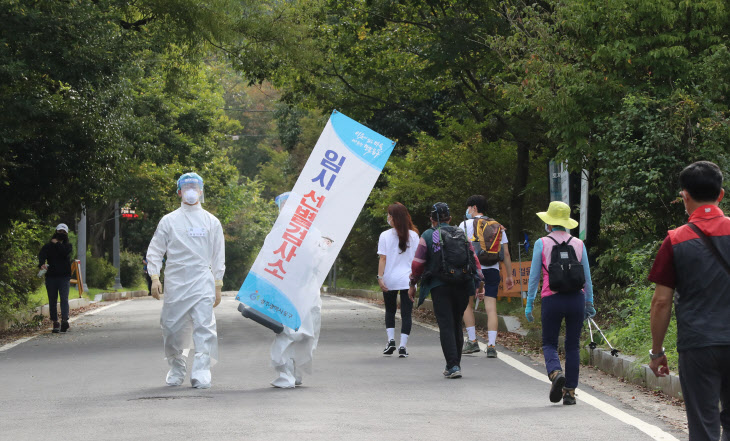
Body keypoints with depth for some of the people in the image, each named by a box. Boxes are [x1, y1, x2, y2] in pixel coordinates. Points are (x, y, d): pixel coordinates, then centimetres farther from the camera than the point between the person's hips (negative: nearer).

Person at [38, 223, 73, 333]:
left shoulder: (68, 246, 11)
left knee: (64, 299, -14)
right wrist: (42, 264, -30)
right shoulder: (48, 246, 10)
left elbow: (65, 252, -13)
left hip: (64, 276, -1)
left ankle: (64, 321, -26)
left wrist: (57, 244, -2)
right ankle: (55, 323, 9)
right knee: (52, 301, 3)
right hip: (51, 276, 2)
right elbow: (42, 255, -10)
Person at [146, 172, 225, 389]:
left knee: (204, 327, -13)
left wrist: (218, 285, 8)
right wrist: (154, 278, -5)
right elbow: (155, 251, 7)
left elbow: (218, 257, 13)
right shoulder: (169, 221, 7)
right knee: (173, 328, 4)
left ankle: (201, 372, -15)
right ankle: (176, 369, 23)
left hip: (202, 282, -1)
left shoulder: (211, 222, 10)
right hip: (175, 282, 1)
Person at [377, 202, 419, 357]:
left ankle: (391, 339, 5)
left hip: (390, 280, 0)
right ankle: (403, 346, -4)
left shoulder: (385, 236, -4)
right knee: (406, 313, 2)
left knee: (390, 310, 18)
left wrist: (380, 277, -6)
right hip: (408, 280, 0)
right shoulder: (413, 235, 1)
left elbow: (383, 259, -7)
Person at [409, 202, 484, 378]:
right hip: (462, 287, 4)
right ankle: (455, 363, 22)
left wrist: (412, 284, 10)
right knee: (457, 324, 15)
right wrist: (480, 283, 15)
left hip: (440, 286, -4)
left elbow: (418, 263, -2)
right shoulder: (461, 234, 12)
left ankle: (453, 366, -13)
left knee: (446, 326, -4)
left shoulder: (428, 236, 0)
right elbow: (474, 260, 10)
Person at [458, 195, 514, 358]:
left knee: (467, 304, 14)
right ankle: (491, 346, -10)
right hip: (492, 270, 3)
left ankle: (472, 341, 11)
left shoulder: (465, 225, 3)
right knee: (491, 308, -2)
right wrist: (509, 275, 16)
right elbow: (506, 253, 11)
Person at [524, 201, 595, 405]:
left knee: (549, 343, 10)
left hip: (552, 299, -2)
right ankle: (570, 391, 7)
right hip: (576, 299, 2)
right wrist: (589, 303, 18)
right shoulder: (578, 244, 5)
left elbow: (534, 276, 0)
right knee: (573, 346, 9)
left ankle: (555, 373, -20)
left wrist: (529, 304, 6)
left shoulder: (542, 244, -2)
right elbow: (587, 277, 9)